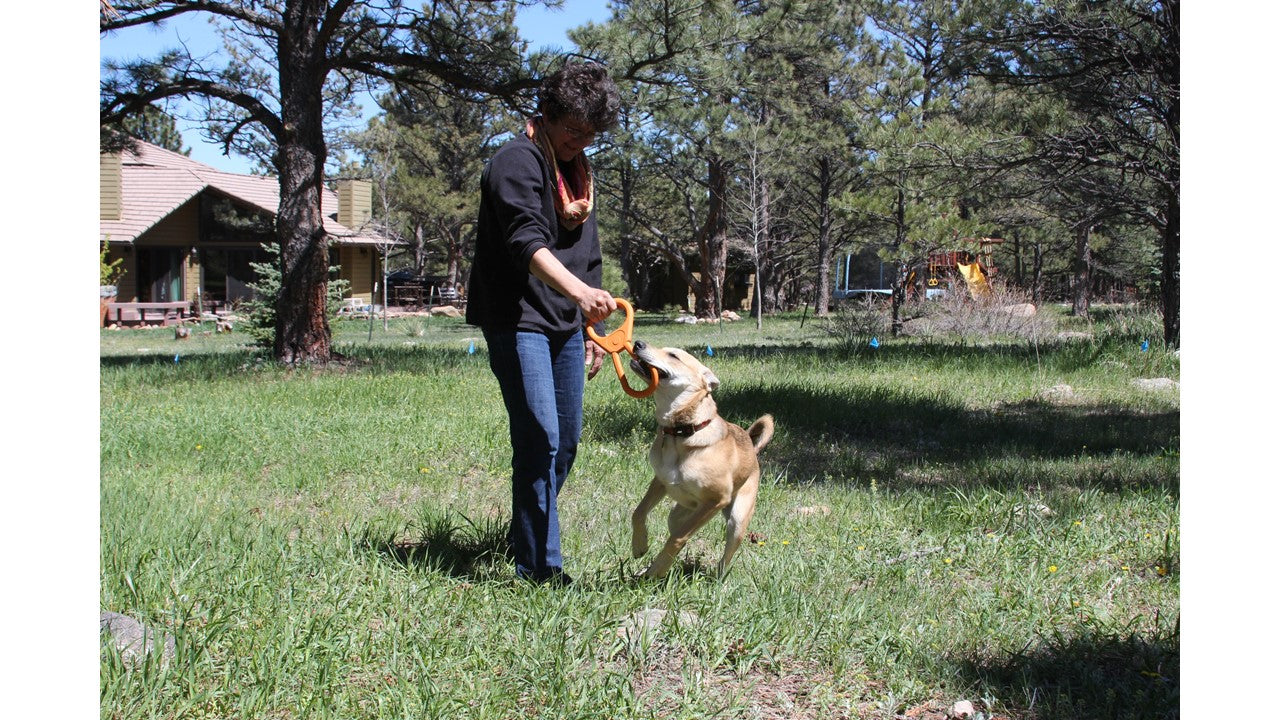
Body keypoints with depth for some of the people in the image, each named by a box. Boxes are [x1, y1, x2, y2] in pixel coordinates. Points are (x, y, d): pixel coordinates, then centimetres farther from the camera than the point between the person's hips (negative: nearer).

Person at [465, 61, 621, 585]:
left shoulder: (578, 171, 17)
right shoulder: (517, 161, -11)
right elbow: (527, 242, -27)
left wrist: (590, 325, 20)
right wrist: (580, 290, -42)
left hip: (565, 325, 9)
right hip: (518, 324, -9)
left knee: (566, 441, 12)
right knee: (540, 439, -14)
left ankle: (526, 534, 29)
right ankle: (539, 565, -8)